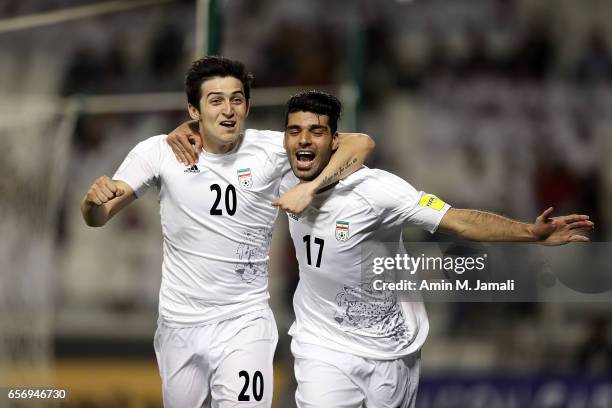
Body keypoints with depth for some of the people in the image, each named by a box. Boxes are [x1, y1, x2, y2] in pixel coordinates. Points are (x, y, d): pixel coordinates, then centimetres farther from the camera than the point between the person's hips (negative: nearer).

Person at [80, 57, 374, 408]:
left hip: (244, 323, -2)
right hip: (180, 323, 2)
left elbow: (360, 144, -12)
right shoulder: (160, 152, -6)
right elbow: (98, 219, -4)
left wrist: (310, 188, -26)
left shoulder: (271, 149, -8)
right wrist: (95, 198, -27)